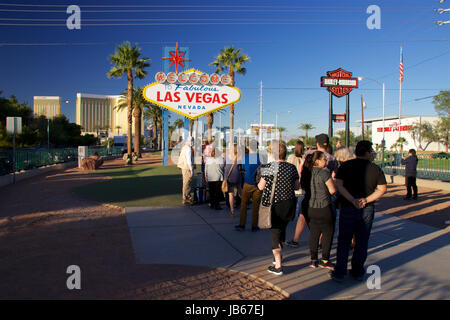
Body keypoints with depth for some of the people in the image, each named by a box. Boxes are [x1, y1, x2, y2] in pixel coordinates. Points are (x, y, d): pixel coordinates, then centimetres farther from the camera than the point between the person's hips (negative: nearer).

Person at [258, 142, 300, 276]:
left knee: (275, 231, 3)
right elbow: (297, 186, 7)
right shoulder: (292, 167, 0)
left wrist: (259, 183, 13)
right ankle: (279, 256, 41)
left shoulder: (269, 167, -12)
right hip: (289, 203, 4)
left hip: (274, 204, -4)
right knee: (282, 228, 23)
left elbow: (261, 187, -9)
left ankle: (278, 266, 1)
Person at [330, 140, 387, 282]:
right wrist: (366, 200, -11)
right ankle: (358, 272, 21)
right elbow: (382, 189, -4)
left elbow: (339, 185, -13)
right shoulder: (375, 168, 0)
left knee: (343, 241, 8)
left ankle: (339, 273, 9)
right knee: (362, 242, 12)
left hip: (348, 208, -1)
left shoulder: (345, 166, -3)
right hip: (368, 209, 1)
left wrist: (353, 200, -18)